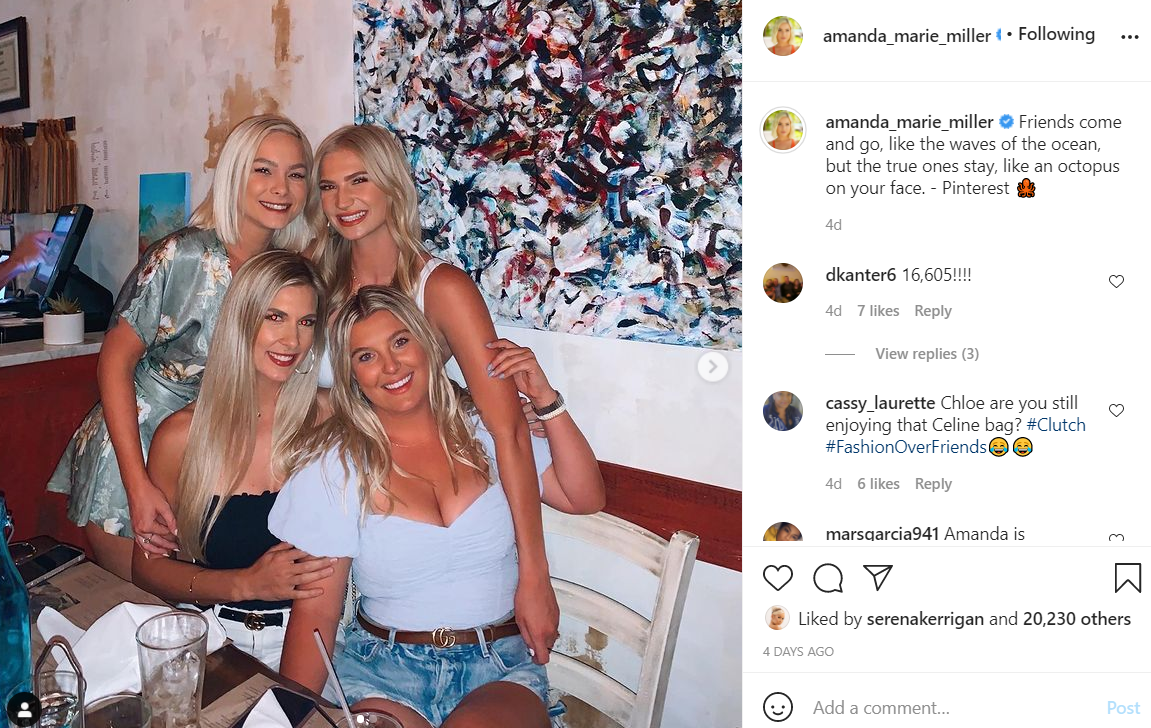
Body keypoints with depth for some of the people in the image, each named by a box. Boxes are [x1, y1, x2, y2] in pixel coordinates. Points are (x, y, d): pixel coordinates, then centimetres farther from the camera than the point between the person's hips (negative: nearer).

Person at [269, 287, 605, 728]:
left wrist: (545, 399, -8)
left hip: (500, 668, 1)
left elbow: (585, 499, 0)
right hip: (384, 667, 0)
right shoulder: (333, 464, -2)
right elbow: (315, 614, -2)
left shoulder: (483, 429, 4)